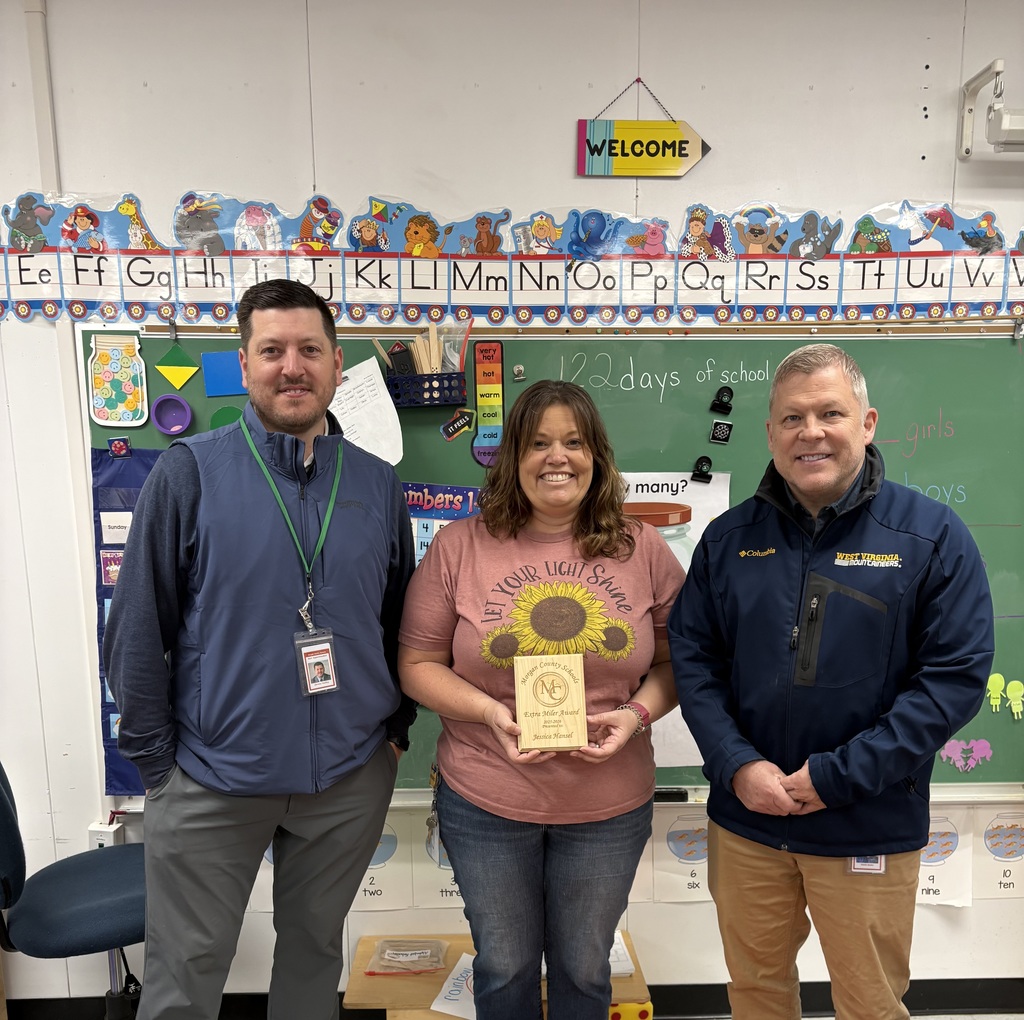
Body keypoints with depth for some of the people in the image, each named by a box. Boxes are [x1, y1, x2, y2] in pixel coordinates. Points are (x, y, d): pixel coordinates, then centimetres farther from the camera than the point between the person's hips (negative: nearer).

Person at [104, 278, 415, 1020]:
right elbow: (138, 630, -6)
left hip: (351, 778, 3)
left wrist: (396, 727, 6)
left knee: (314, 952, 22)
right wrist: (155, 757, -4)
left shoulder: (378, 484, 0)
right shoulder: (189, 471, -9)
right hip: (211, 781, -2)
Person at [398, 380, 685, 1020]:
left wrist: (637, 714, -16)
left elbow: (675, 659, 3)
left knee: (585, 967, 23)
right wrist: (490, 712, -19)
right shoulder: (459, 546, -7)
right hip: (485, 801, 0)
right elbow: (418, 666, -4)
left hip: (610, 805, 1)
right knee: (505, 965, 23)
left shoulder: (643, 549, -4)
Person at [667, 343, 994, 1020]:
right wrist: (736, 765, -13)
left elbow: (957, 675, -13)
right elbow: (692, 658, 0)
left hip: (870, 830, -2)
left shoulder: (932, 535, -9)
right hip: (744, 820, 3)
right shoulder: (730, 537, -1)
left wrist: (838, 775, -17)